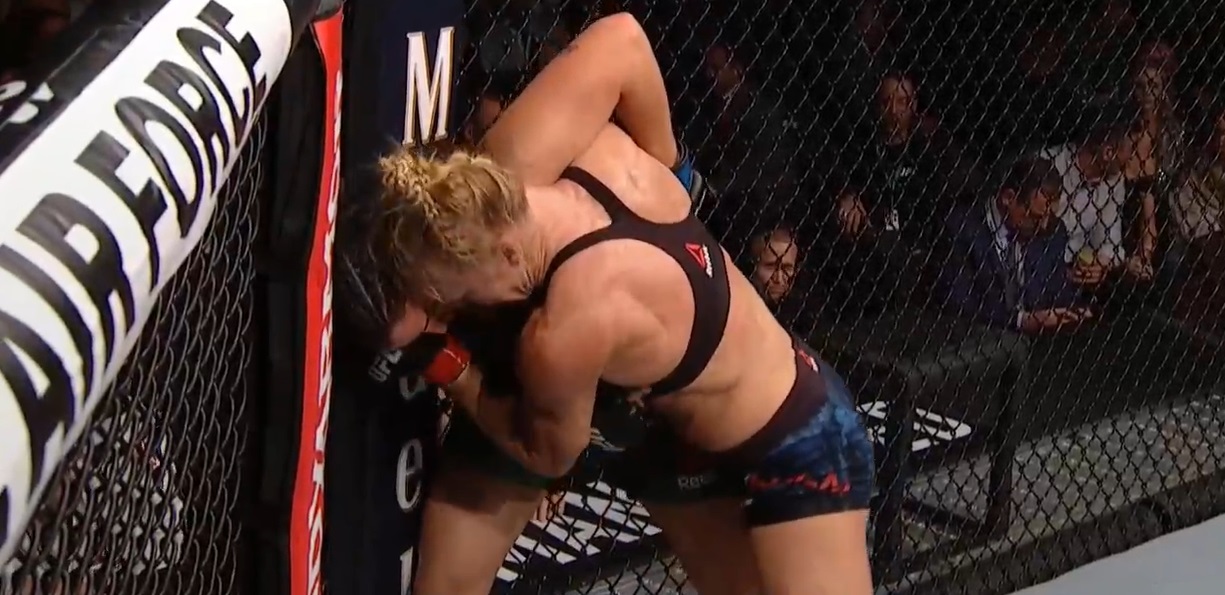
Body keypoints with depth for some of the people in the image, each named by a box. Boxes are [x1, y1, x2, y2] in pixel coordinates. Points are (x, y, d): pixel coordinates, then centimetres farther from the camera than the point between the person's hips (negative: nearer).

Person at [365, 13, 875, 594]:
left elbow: (547, 457, -16)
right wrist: (663, 161, 5)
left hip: (795, 446, -9)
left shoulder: (563, 335, -40)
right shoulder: (518, 160, -24)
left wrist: (446, 364, -10)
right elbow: (621, 35, -9)